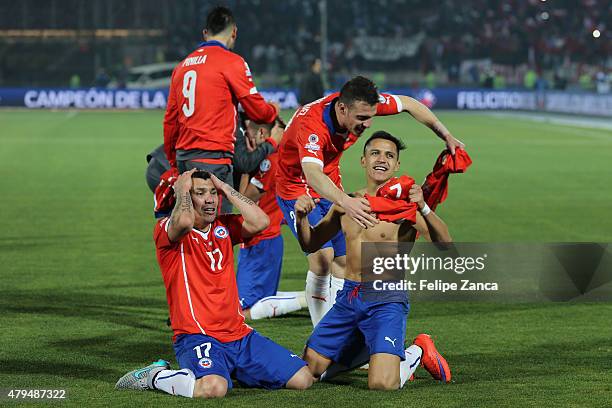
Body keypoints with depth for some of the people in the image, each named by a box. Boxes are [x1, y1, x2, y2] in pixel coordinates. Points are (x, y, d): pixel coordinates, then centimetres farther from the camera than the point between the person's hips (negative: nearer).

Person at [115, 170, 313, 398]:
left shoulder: (223, 227, 15)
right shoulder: (166, 230, -3)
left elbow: (260, 222, -1)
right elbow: (185, 222, -27)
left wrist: (226, 188, 6)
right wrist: (182, 190, -7)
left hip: (239, 334, 7)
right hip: (196, 335, -7)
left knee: (302, 379, -1)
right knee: (213, 388, -38)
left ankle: (231, 370, 19)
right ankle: (154, 377, -6)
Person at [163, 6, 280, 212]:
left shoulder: (182, 66, 16)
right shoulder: (232, 62, -4)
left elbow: (170, 120, 19)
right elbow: (256, 109, 0)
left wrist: (173, 161, 28)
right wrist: (274, 111, 23)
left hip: (184, 156, 7)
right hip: (212, 157, -7)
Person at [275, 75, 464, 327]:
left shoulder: (360, 105, -21)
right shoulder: (311, 125, -39)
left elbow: (408, 104, -3)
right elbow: (313, 175, -55)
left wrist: (446, 136, -4)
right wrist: (345, 202, -72)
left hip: (331, 185, 7)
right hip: (296, 186, -7)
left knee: (344, 259, 2)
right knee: (322, 256, -21)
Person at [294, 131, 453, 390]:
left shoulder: (405, 202, -7)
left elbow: (444, 245, -19)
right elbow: (311, 244, 19)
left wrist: (423, 208, -35)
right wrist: (302, 217, -2)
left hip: (386, 300, -6)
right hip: (348, 297, 6)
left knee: (382, 384, -22)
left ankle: (417, 352, 10)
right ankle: (373, 352, 26)